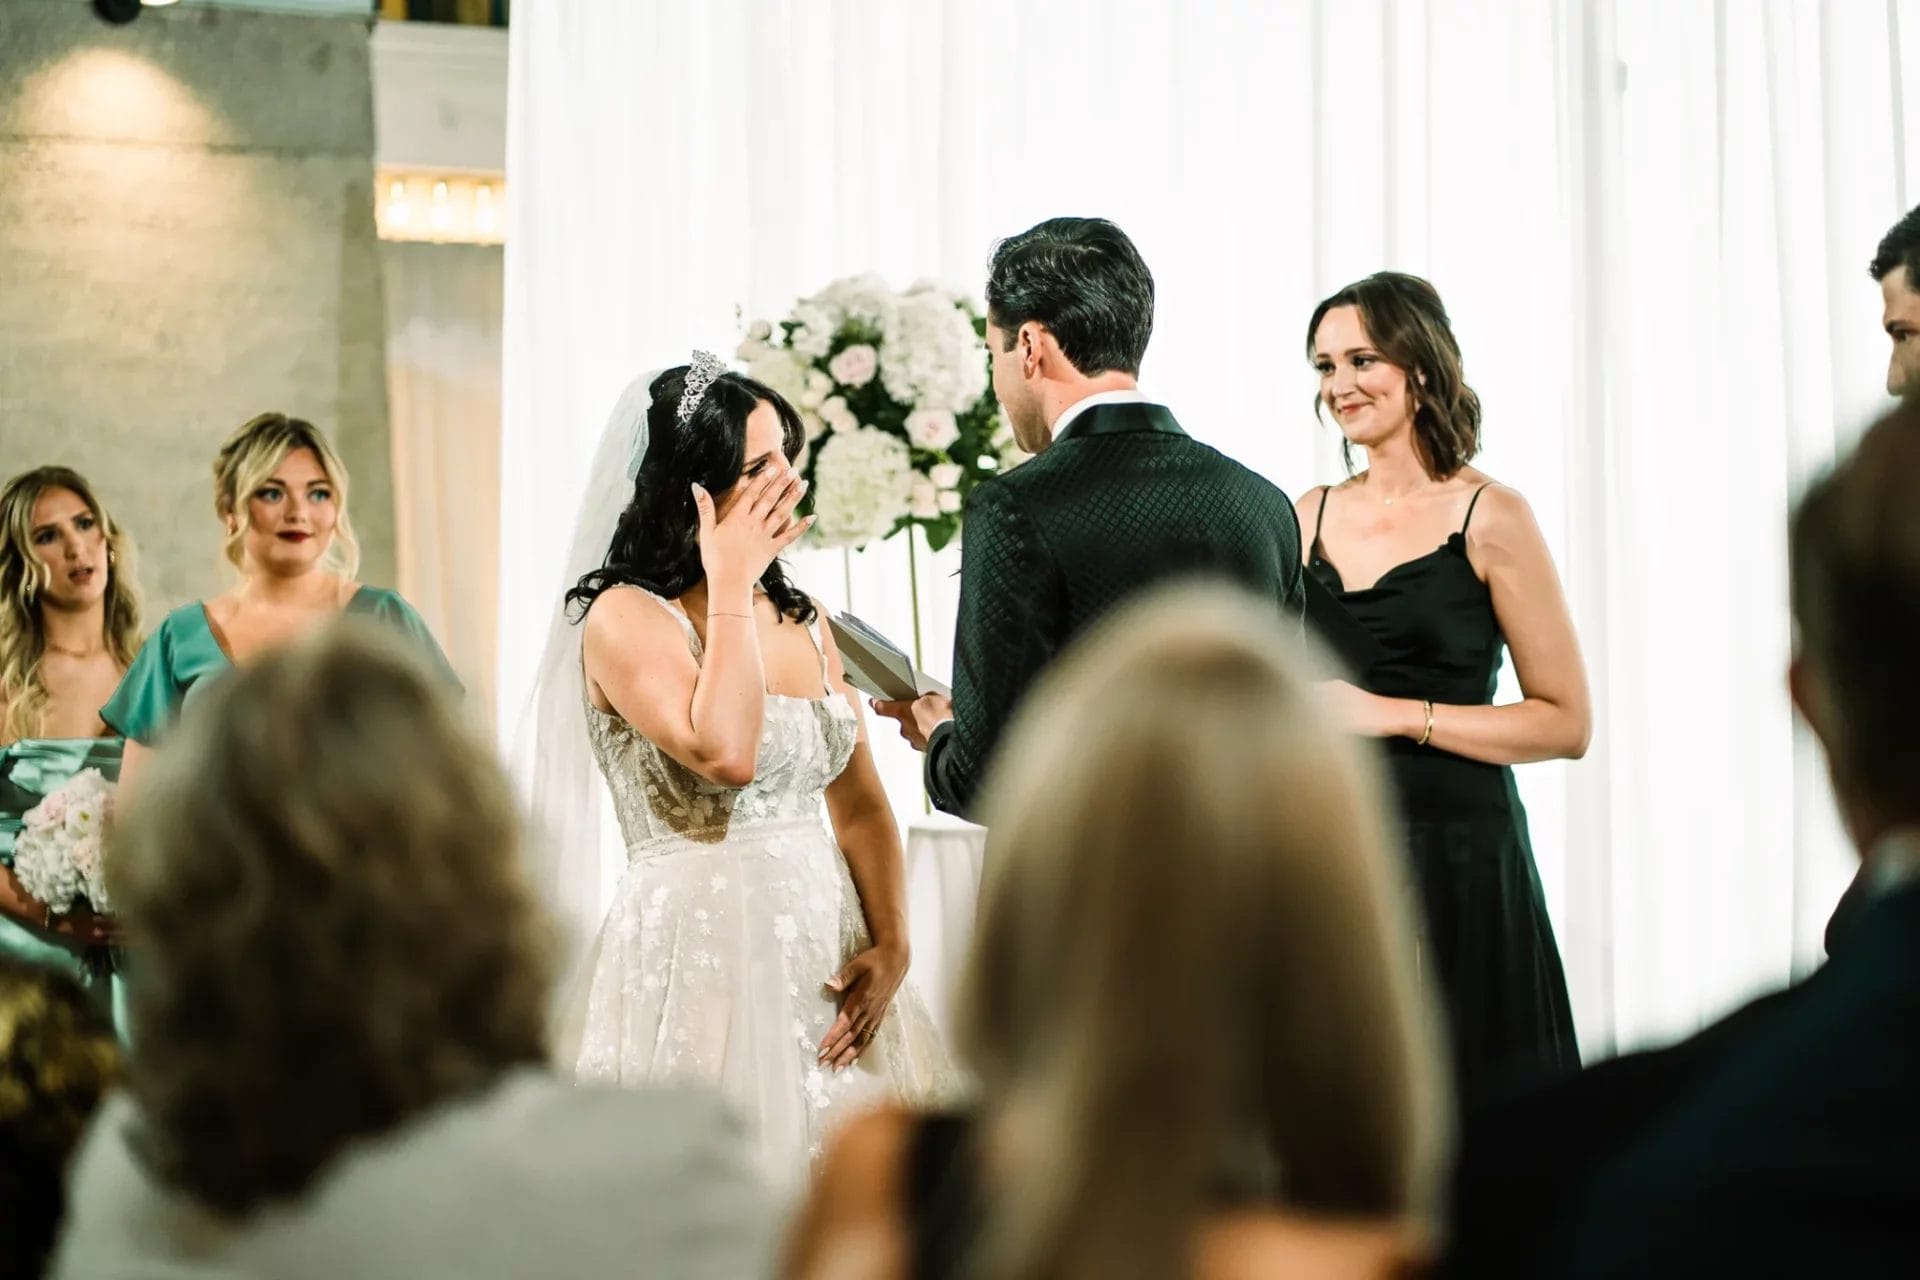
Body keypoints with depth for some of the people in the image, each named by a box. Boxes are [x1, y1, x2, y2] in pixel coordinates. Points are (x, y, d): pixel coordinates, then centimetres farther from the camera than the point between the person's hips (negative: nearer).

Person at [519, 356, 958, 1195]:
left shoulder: (801, 620, 11)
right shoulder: (624, 617, -7)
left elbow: (860, 806, 10)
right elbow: (724, 755, -24)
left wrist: (890, 945, -4)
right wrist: (728, 587, -15)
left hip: (828, 957, 6)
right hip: (701, 956, -6)